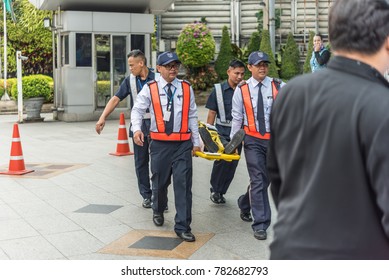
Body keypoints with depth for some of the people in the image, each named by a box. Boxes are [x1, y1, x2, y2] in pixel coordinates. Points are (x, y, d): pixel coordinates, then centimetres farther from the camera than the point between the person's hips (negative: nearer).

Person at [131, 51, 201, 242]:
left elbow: (192, 116, 10)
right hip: (159, 143, 0)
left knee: (183, 183, -6)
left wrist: (196, 141, 11)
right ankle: (158, 210, 44)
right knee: (160, 181, 13)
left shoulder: (186, 88, 6)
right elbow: (137, 110, 0)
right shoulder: (150, 89, 0)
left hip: (183, 143, 1)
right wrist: (137, 129, -20)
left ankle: (182, 227, 1)